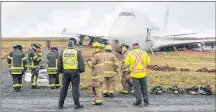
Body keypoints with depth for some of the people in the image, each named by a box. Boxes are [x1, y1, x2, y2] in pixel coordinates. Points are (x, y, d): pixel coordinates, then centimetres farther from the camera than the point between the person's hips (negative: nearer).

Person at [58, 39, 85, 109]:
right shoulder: (77, 52, -1)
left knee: (64, 88, 9)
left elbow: (59, 63, 11)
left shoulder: (63, 52, 8)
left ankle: (60, 104, 11)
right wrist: (81, 70, 5)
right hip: (74, 72, -3)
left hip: (66, 71, 3)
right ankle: (77, 104, -1)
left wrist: (60, 70, 20)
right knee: (75, 88, 0)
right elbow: (81, 62, -3)